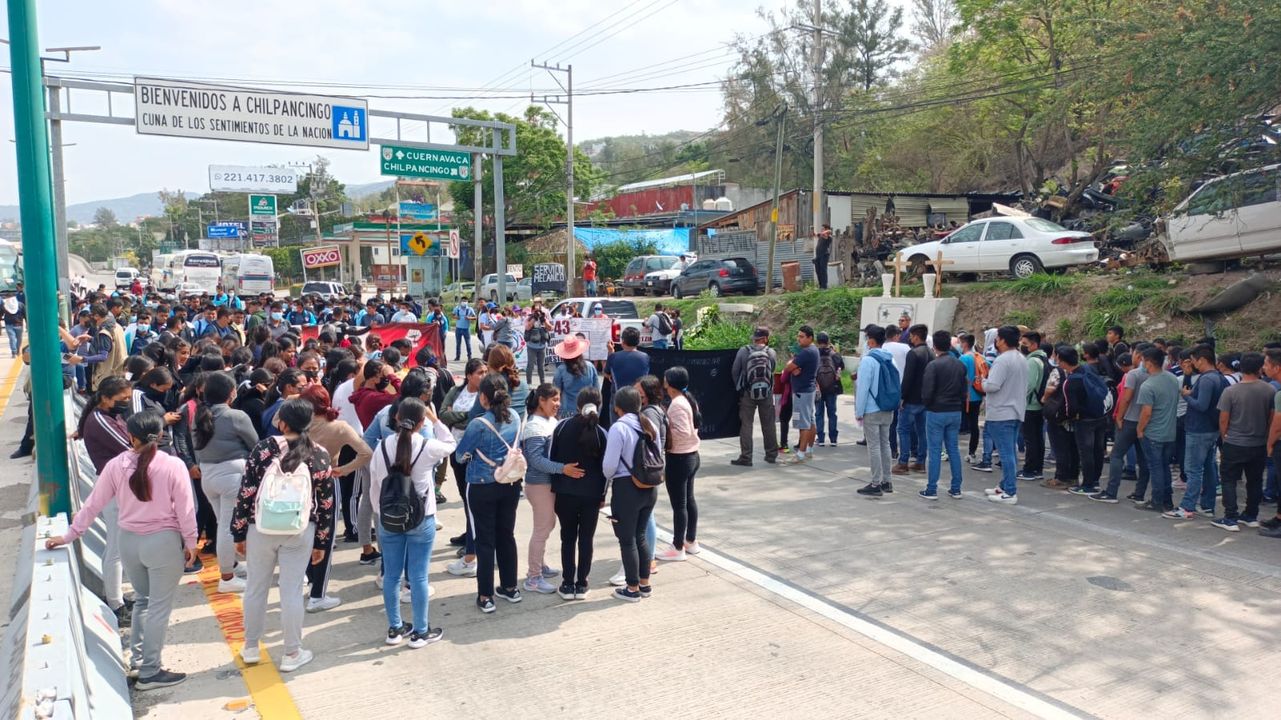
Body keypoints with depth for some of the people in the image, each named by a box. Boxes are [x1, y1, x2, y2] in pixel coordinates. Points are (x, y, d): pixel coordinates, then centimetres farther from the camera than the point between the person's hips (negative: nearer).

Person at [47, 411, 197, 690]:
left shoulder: (116, 465, -5)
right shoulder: (173, 466, -15)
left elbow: (93, 505, 2)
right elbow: (185, 509, -11)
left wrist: (69, 536, 14)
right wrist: (191, 543, 1)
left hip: (129, 541, 4)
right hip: (163, 542, -4)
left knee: (141, 599, 24)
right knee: (159, 607, 5)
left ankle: (136, 658, 32)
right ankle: (150, 673, 10)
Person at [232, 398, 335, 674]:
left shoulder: (263, 449, -9)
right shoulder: (319, 454, -5)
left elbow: (246, 493, -8)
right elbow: (326, 502, -1)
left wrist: (239, 533, 3)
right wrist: (321, 542, 7)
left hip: (261, 529, 0)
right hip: (300, 532, 0)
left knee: (256, 588, 16)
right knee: (292, 592, 7)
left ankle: (251, 648, 31)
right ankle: (292, 654, 17)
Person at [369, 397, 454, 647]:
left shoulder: (382, 446, -5)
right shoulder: (428, 447, -13)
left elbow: (374, 486, 2)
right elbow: (451, 445, 9)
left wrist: (381, 514, 15)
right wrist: (435, 420, 14)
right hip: (421, 520, -3)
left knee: (391, 575, 13)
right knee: (418, 576, 5)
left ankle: (394, 628, 25)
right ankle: (420, 632, 15)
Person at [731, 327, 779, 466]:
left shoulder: (743, 351, -9)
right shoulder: (771, 352, -6)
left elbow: (734, 371, -6)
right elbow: (773, 369, 1)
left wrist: (739, 387, 9)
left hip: (747, 393, -1)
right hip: (767, 393, 2)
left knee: (746, 425, 3)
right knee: (769, 425, 13)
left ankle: (745, 457, 1)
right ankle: (771, 455, 21)